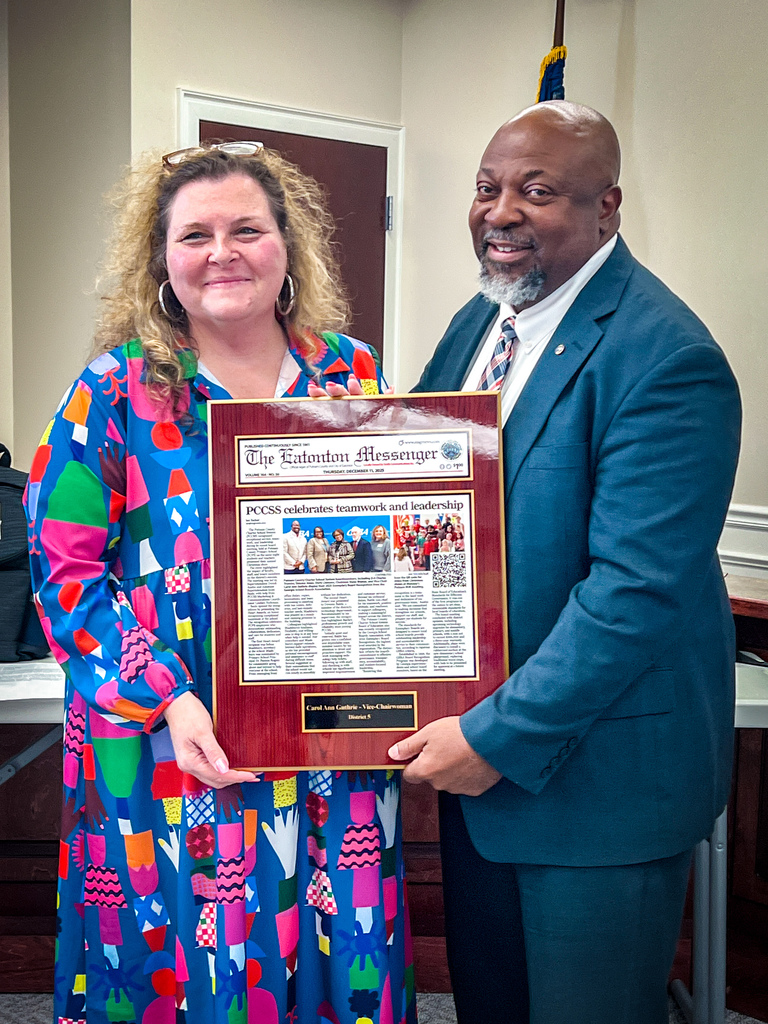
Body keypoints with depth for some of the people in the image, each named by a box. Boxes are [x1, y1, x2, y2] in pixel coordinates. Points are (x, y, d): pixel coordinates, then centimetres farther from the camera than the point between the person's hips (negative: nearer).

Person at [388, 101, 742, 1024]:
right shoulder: (477, 324, 7)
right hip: (475, 743, 8)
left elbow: (637, 590, -26)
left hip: (598, 768, -7)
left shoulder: (665, 360, -21)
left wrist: (500, 737, -22)